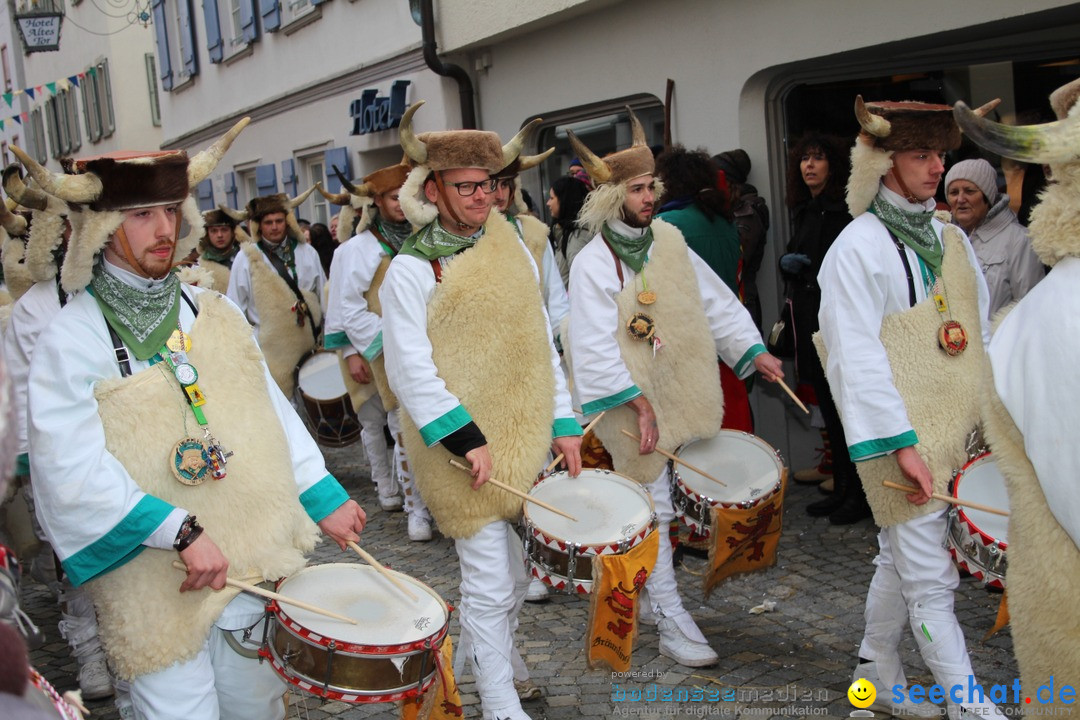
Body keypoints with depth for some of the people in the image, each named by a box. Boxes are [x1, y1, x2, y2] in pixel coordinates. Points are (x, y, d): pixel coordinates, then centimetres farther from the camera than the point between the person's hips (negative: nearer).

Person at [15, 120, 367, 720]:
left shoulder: (215, 313, 5)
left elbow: (272, 410, 10)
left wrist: (323, 497, 6)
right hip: (154, 582, -5)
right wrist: (181, 531, -24)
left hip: (251, 559, 5)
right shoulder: (72, 340, -11)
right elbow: (71, 469, -19)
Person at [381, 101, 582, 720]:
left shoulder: (513, 254, 9)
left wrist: (562, 423, 5)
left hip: (526, 438, 6)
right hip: (463, 449, -6)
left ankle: (493, 650, 45)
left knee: (522, 569, 19)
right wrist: (464, 437, -20)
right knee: (491, 585, -2)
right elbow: (410, 370, -15)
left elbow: (543, 345, 11)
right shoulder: (410, 269, -9)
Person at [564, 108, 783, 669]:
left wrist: (752, 350, 3)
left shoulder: (668, 239, 4)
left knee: (673, 496, 16)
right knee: (652, 508, -1)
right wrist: (637, 402, -23)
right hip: (632, 403, -7)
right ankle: (671, 622, 8)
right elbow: (595, 349, -21)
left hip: (684, 392, 7)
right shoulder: (592, 265, -16)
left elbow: (713, 300, 9)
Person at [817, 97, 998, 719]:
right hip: (903, 437, -7)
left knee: (901, 560, 18)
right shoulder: (857, 248, -11)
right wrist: (902, 442, -19)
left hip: (953, 430, 7)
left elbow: (981, 335, 16)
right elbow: (857, 358, -16)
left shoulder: (952, 239, 11)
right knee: (931, 580, -1)